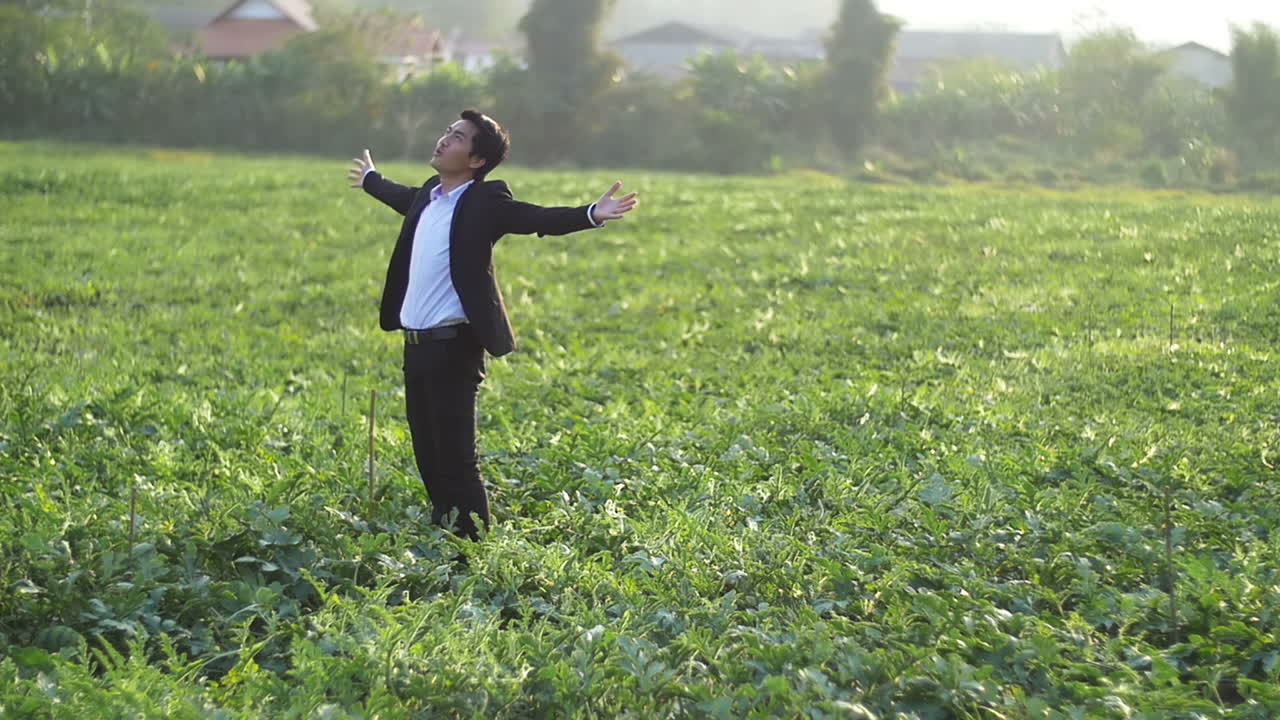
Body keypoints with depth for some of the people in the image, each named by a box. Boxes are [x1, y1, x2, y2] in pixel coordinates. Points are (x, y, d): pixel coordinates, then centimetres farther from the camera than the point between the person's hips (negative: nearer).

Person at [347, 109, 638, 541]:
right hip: (415, 344, 8)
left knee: (456, 457, -7)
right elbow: (404, 198, 36)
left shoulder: (485, 202, -9)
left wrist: (592, 215, -36)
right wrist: (370, 179, 55)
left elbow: (540, 219, -20)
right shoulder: (427, 197, 14)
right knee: (428, 455, 14)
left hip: (453, 348, -8)